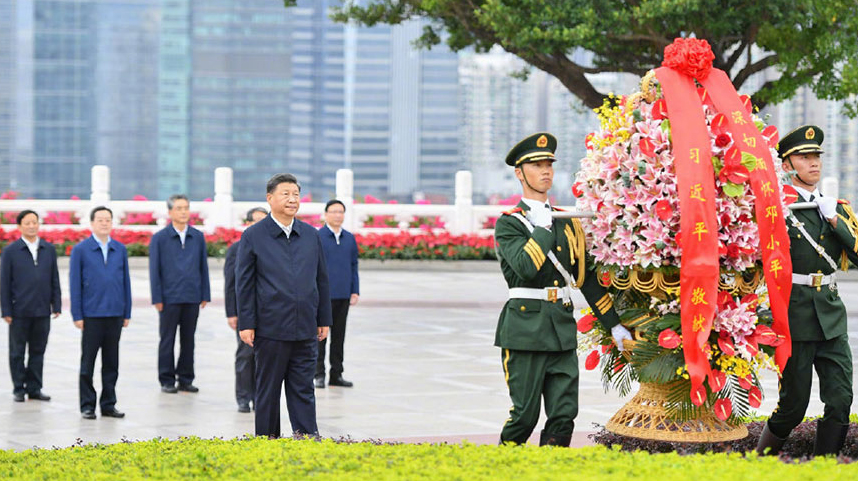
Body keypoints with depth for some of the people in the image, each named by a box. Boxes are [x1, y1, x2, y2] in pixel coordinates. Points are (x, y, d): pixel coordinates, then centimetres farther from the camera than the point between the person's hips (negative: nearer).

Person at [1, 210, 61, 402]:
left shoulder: (49, 249, 8)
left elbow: (54, 279, 10)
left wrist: (56, 305, 5)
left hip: (42, 311, 3)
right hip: (19, 312, -2)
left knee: (38, 351, 7)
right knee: (17, 352, 5)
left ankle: (34, 388, 15)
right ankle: (19, 389, 14)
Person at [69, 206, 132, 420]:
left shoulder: (120, 250, 8)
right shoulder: (80, 250, -1)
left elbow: (126, 281, 11)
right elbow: (75, 284, -2)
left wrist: (127, 313, 7)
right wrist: (77, 315, -6)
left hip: (115, 314, 3)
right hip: (91, 314, -3)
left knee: (111, 362, 7)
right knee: (88, 362, 3)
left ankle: (108, 404, 15)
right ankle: (87, 406, 9)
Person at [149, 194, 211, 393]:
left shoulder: (198, 237, 8)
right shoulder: (159, 238, 0)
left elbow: (203, 267, 11)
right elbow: (154, 270, -1)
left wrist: (205, 295, 7)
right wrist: (157, 298, -6)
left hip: (192, 298, 3)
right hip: (169, 298, -3)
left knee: (188, 340, 7)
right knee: (167, 340, 3)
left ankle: (186, 379, 16)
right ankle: (167, 381, 10)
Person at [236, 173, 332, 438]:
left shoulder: (311, 235, 10)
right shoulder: (253, 236, -1)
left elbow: (322, 279, 14)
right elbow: (244, 283, -2)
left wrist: (324, 320, 12)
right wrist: (246, 324, -6)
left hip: (305, 329, 3)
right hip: (270, 328, -3)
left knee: (303, 388, 5)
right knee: (268, 389, 5)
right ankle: (267, 439, 14)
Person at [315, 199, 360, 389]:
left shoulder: (350, 238, 11)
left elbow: (354, 265, 15)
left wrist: (355, 291, 8)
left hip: (343, 295, 5)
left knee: (339, 335, 9)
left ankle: (336, 374, 15)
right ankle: (319, 374, 6)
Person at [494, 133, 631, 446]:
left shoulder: (567, 222, 16)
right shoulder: (508, 224, -2)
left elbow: (586, 277, 20)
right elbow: (525, 266, -21)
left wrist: (614, 324, 17)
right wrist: (543, 228, -10)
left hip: (563, 330, 5)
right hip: (525, 329, -5)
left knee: (564, 416, -1)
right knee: (525, 415, -3)